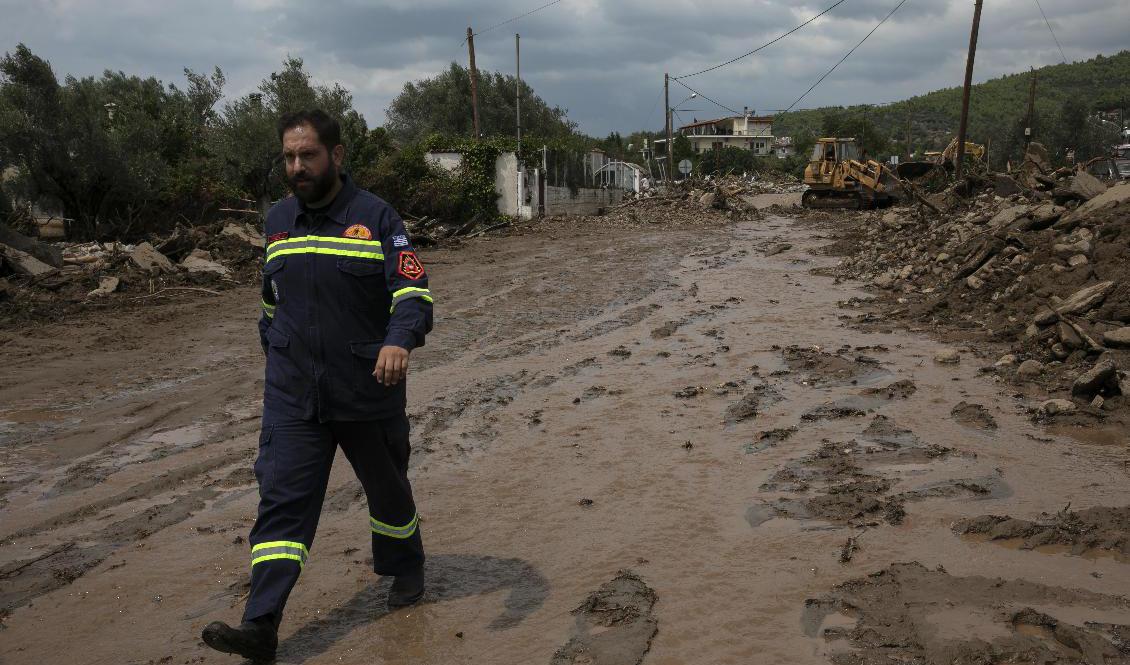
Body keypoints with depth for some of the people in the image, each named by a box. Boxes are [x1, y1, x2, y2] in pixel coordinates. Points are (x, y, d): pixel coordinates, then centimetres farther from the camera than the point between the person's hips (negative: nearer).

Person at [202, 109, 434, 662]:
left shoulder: (376, 217, -9)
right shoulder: (277, 221, 7)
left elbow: (414, 291, -18)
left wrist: (399, 340, -37)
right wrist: (274, 356, 22)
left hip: (368, 393, -3)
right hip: (291, 397, 3)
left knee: (387, 488, 16)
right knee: (281, 501, -5)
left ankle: (405, 567, 42)